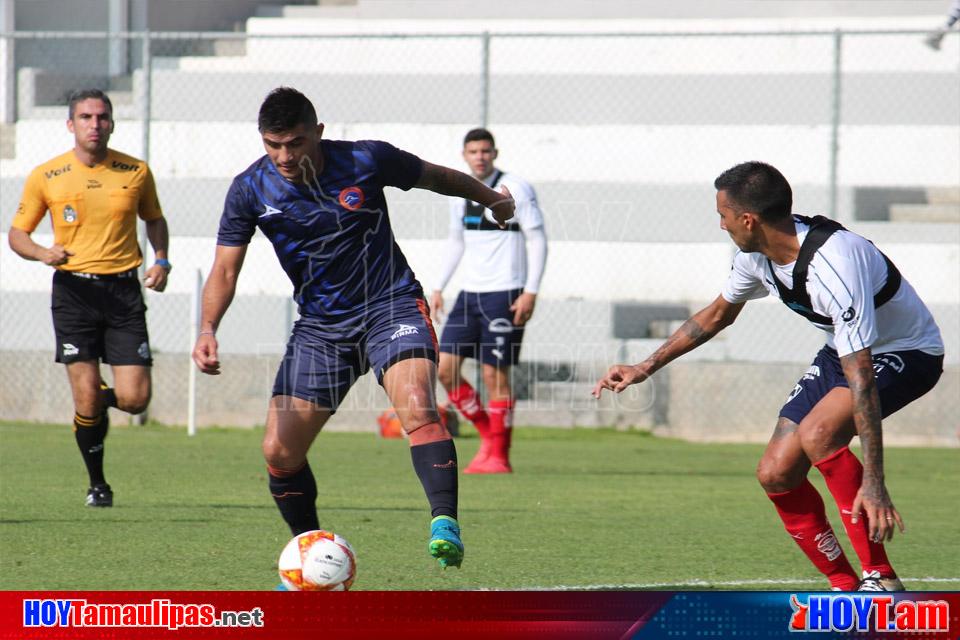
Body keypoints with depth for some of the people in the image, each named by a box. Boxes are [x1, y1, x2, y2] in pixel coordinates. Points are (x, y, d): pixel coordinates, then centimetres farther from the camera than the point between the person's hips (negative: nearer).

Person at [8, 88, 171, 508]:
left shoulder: (136, 172, 4)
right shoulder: (45, 177, 0)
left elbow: (154, 219, 22)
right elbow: (17, 233, 7)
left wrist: (161, 259, 4)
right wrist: (43, 253, -14)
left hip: (124, 290, 1)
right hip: (74, 289, -1)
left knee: (134, 399, -8)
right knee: (87, 400, -8)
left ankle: (100, 398, 29)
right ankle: (96, 483, 13)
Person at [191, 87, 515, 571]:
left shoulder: (367, 160, -12)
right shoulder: (250, 190, -8)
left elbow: (435, 177, 7)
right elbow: (225, 267, -4)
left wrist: (491, 198, 24)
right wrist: (207, 330, -22)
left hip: (391, 305, -3)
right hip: (320, 326, 3)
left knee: (416, 406, -31)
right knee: (279, 452, -3)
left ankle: (445, 526, -37)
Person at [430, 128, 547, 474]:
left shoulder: (516, 190, -8)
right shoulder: (459, 194, 11)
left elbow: (538, 240, -8)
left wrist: (530, 292, -15)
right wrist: (438, 287, 16)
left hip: (505, 295, -6)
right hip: (469, 293, 6)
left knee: (495, 374, -6)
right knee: (445, 368, -1)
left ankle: (499, 455, 4)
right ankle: (487, 435, 14)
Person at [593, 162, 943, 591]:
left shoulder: (834, 268, -36)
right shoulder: (756, 253, -9)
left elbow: (861, 379, -38)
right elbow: (718, 314, 13)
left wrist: (873, 483, -41)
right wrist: (645, 369, 14)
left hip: (907, 352, -8)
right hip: (841, 350, 8)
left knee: (818, 432, -33)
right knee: (776, 474, -4)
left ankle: (881, 578, -24)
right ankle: (844, 589, 10)